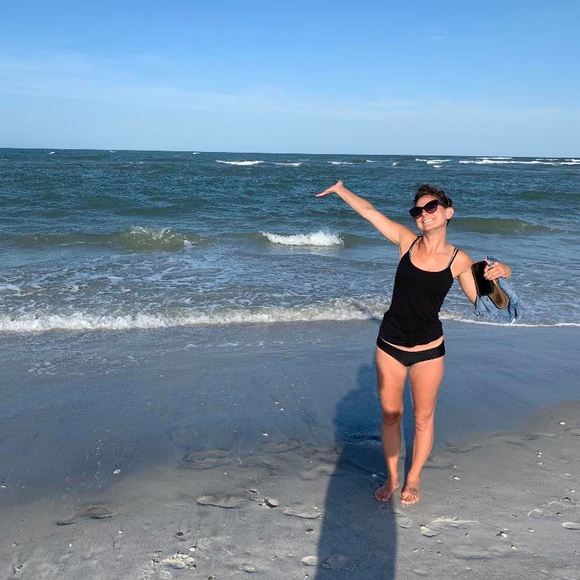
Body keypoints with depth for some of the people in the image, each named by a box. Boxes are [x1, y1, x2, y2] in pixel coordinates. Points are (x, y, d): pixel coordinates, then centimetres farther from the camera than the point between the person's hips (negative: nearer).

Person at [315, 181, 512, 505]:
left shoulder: (459, 260, -7)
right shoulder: (408, 241, -4)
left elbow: (482, 301, 1)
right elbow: (369, 210, 1)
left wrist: (500, 276, -17)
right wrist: (340, 189, 6)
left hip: (428, 350, -1)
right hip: (390, 345, 2)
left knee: (423, 418, 12)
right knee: (390, 415, 13)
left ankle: (414, 479, 34)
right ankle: (392, 477, 32)